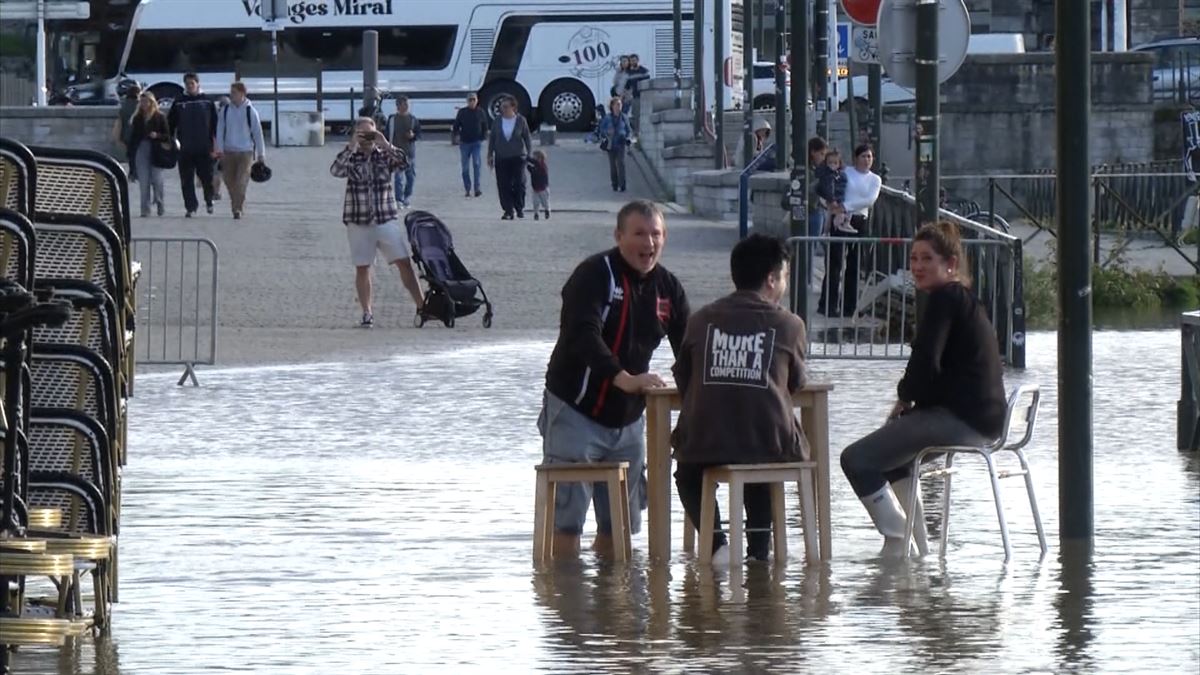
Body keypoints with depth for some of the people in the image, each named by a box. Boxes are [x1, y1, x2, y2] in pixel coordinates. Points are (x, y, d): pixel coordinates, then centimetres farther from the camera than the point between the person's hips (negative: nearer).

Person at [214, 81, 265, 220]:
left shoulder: (250, 111, -2)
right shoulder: (226, 110, 5)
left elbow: (258, 133, 2)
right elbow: (220, 130, 7)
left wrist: (261, 154, 2)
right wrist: (220, 149, -3)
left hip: (245, 152, -3)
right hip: (229, 152, 3)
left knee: (241, 181, -13)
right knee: (230, 182, 5)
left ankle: (238, 208, -15)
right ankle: (236, 207, 21)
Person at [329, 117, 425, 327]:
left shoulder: (384, 156, 5)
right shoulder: (351, 158, 2)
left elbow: (402, 163, -13)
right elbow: (336, 170, -18)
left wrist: (385, 145, -22)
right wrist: (351, 147, -23)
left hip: (386, 219, 0)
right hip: (358, 221, 0)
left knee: (404, 263, -4)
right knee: (362, 268, 5)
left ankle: (422, 307, -1)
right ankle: (367, 313, 14)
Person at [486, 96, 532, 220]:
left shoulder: (520, 121, -1)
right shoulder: (497, 122, 4)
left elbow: (527, 138, 4)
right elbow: (492, 139, 10)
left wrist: (529, 154, 0)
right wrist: (490, 155, 6)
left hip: (517, 157, -2)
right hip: (501, 158, 2)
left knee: (519, 183, -3)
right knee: (504, 185, -1)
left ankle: (520, 208, 14)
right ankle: (508, 211, 5)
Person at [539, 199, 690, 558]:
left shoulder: (667, 287, 6)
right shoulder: (594, 275, -15)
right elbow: (583, 336, -30)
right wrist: (623, 378, -43)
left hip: (628, 417, 7)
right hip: (575, 410, -7)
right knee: (567, 518, -10)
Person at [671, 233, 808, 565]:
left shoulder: (701, 320, 3)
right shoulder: (789, 325, 0)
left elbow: (682, 379, 12)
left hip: (704, 443, 0)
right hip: (770, 444, 0)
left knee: (688, 474, 33)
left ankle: (716, 544, 10)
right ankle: (759, 548, 26)